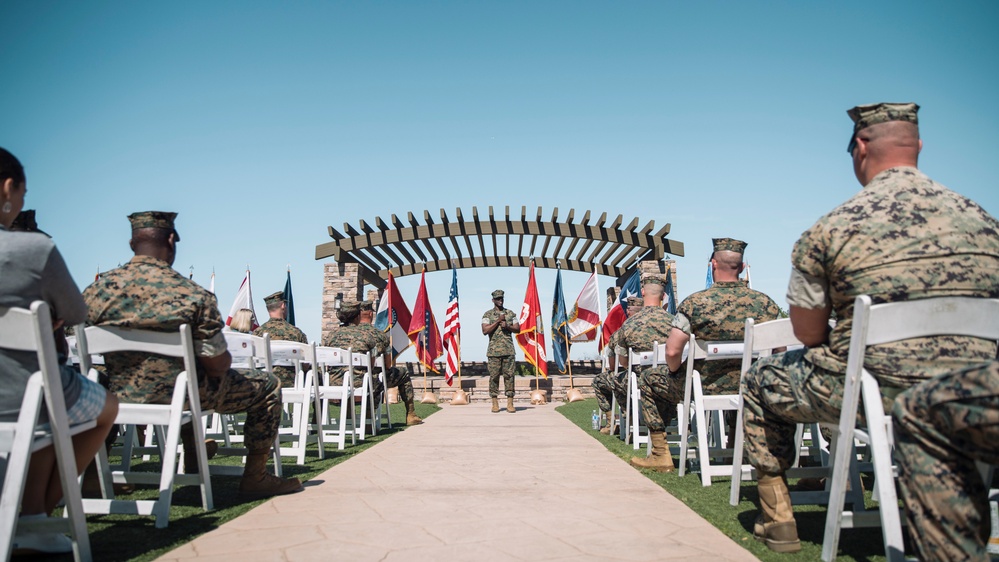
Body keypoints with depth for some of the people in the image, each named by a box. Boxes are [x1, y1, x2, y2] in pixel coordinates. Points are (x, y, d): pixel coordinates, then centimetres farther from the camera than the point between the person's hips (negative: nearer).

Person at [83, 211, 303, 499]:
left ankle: (192, 458, 51)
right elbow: (217, 365, -16)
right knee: (267, 386, 12)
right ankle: (255, 478, 15)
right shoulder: (192, 294, -19)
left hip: (119, 396, 7)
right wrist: (224, 360, 9)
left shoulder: (95, 290, -4)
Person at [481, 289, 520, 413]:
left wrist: (508, 326, -8)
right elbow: (485, 331, -8)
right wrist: (498, 321, -11)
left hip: (509, 350, 2)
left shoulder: (511, 313, 12)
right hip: (494, 350, -2)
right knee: (494, 376, -1)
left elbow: (518, 329, 10)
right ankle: (495, 403, 7)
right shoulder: (488, 314, 4)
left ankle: (510, 403, 1)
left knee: (509, 375, -1)